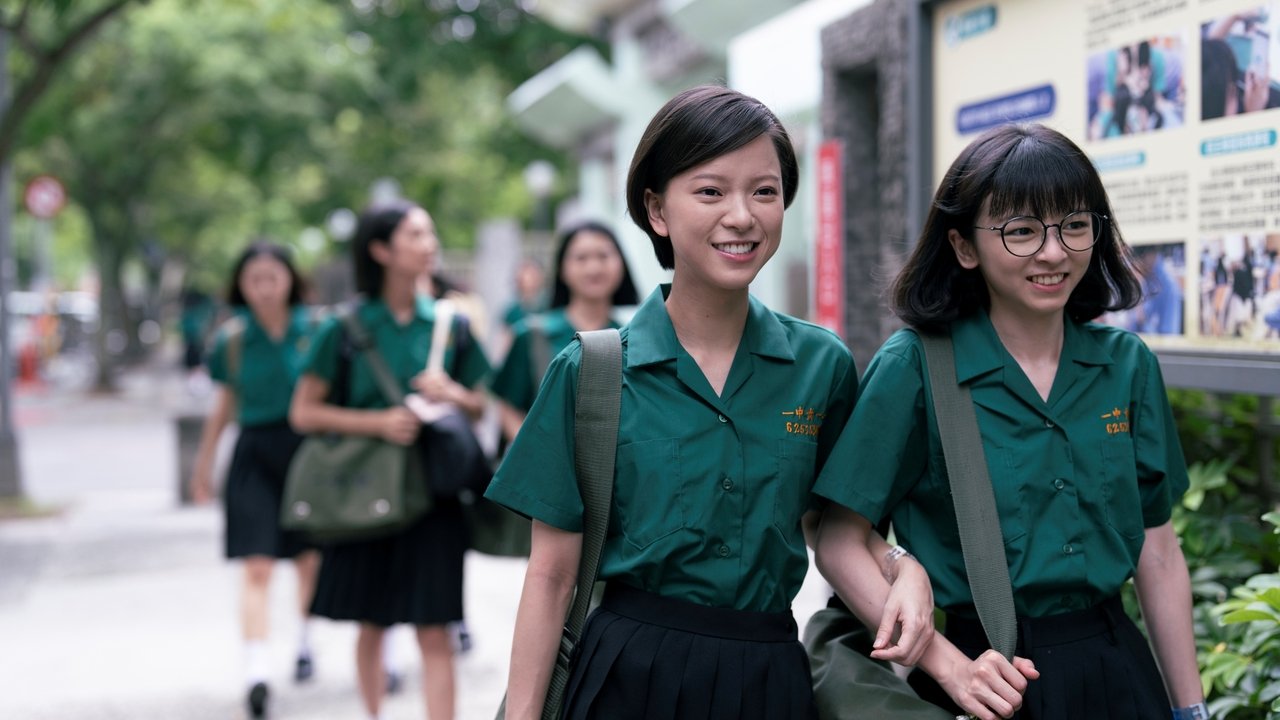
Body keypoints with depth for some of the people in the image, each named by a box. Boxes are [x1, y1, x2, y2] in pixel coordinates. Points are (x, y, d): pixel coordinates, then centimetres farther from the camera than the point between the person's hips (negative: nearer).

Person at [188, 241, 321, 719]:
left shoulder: (315, 329, -3)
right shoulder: (232, 339, 0)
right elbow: (225, 407, 12)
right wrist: (203, 465, 16)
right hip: (256, 455, 0)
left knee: (311, 560, 12)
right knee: (257, 568, -9)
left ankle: (305, 644, 36)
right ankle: (256, 671, -15)